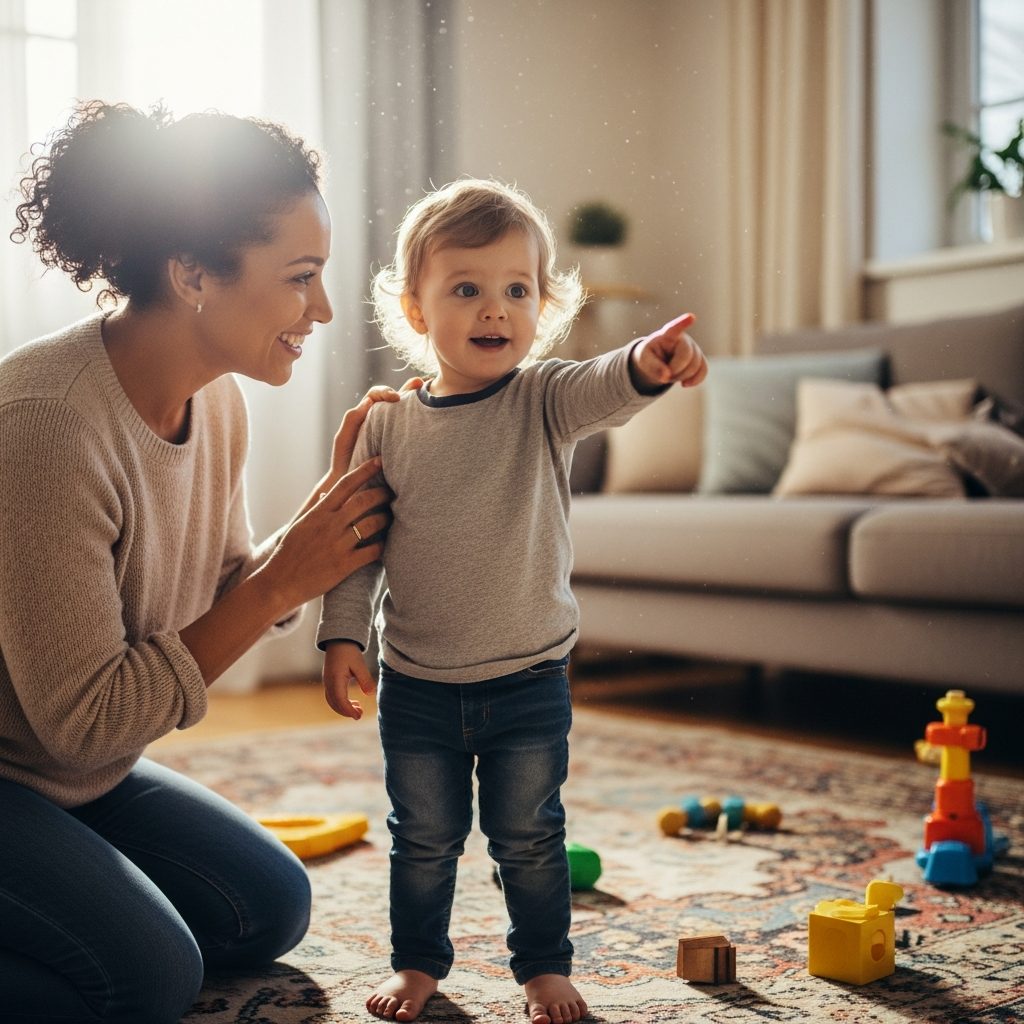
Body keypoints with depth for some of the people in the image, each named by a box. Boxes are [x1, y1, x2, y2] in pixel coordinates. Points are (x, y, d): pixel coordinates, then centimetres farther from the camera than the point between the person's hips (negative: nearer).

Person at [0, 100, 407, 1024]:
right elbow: (86, 719, -27)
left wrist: (339, 497, -11)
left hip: (80, 775, 9)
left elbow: (218, 606, 3)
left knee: (269, 910, 7)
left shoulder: (216, 402, -4)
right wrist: (285, 579, -24)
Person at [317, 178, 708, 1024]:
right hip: (416, 685, 2)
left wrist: (646, 364, -52)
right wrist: (344, 637, -6)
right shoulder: (388, 426, -3)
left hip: (529, 680, -1)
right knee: (423, 840, 16)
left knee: (530, 838, 13)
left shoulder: (545, 401, -8)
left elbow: (603, 390, -30)